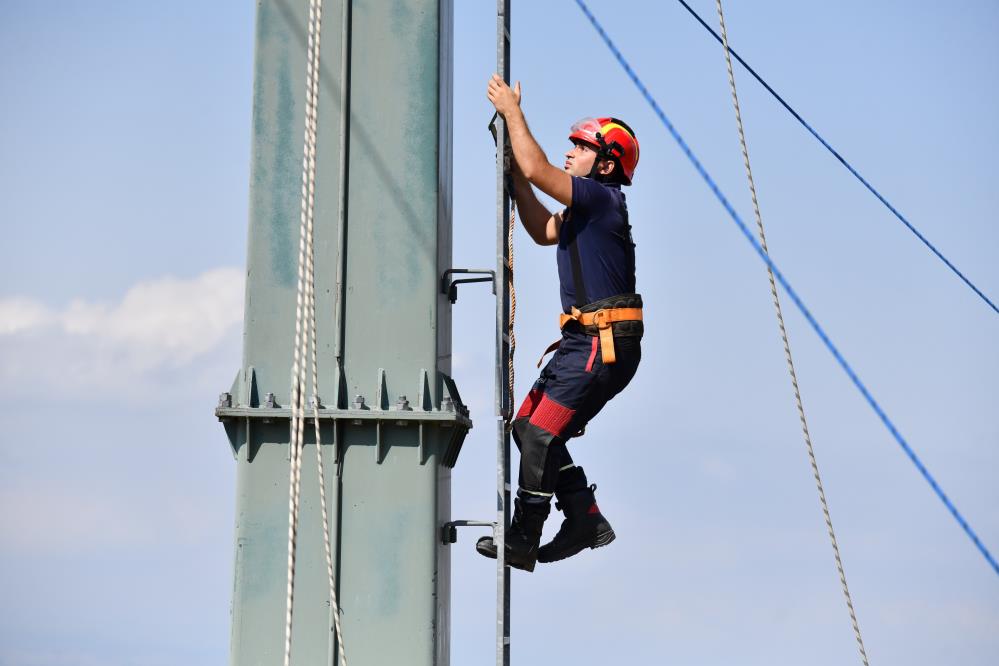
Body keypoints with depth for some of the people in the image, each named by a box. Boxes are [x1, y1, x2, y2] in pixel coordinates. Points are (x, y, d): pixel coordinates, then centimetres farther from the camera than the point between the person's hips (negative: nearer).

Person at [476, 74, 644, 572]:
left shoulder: (604, 197, -11)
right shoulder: (585, 210, 18)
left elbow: (537, 170, -18)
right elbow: (542, 230, 28)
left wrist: (512, 110, -7)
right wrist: (512, 168, 21)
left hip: (606, 344, -10)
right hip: (585, 342, 10)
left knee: (540, 434, -12)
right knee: (529, 427, 10)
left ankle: (521, 543, -7)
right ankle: (586, 521, 13)